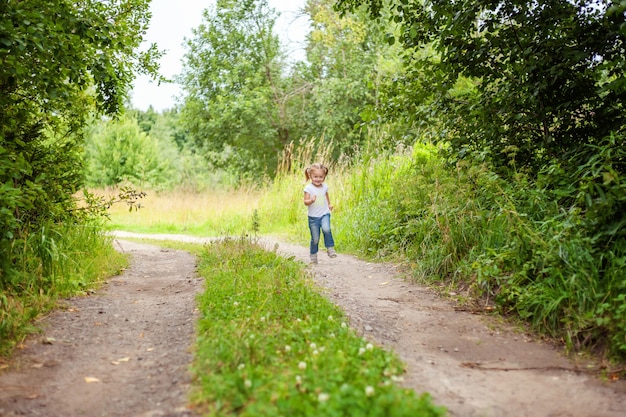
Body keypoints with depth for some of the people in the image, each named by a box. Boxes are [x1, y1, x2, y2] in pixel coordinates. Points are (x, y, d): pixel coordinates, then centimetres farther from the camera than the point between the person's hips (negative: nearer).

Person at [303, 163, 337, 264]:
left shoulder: (324, 186, 5)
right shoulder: (308, 188, -9)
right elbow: (305, 202, -13)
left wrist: (329, 204, 21)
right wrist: (311, 200, -32)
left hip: (324, 214, 2)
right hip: (313, 216, -2)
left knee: (326, 229, -28)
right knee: (315, 238, 2)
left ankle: (330, 248, -12)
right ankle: (313, 255, 22)